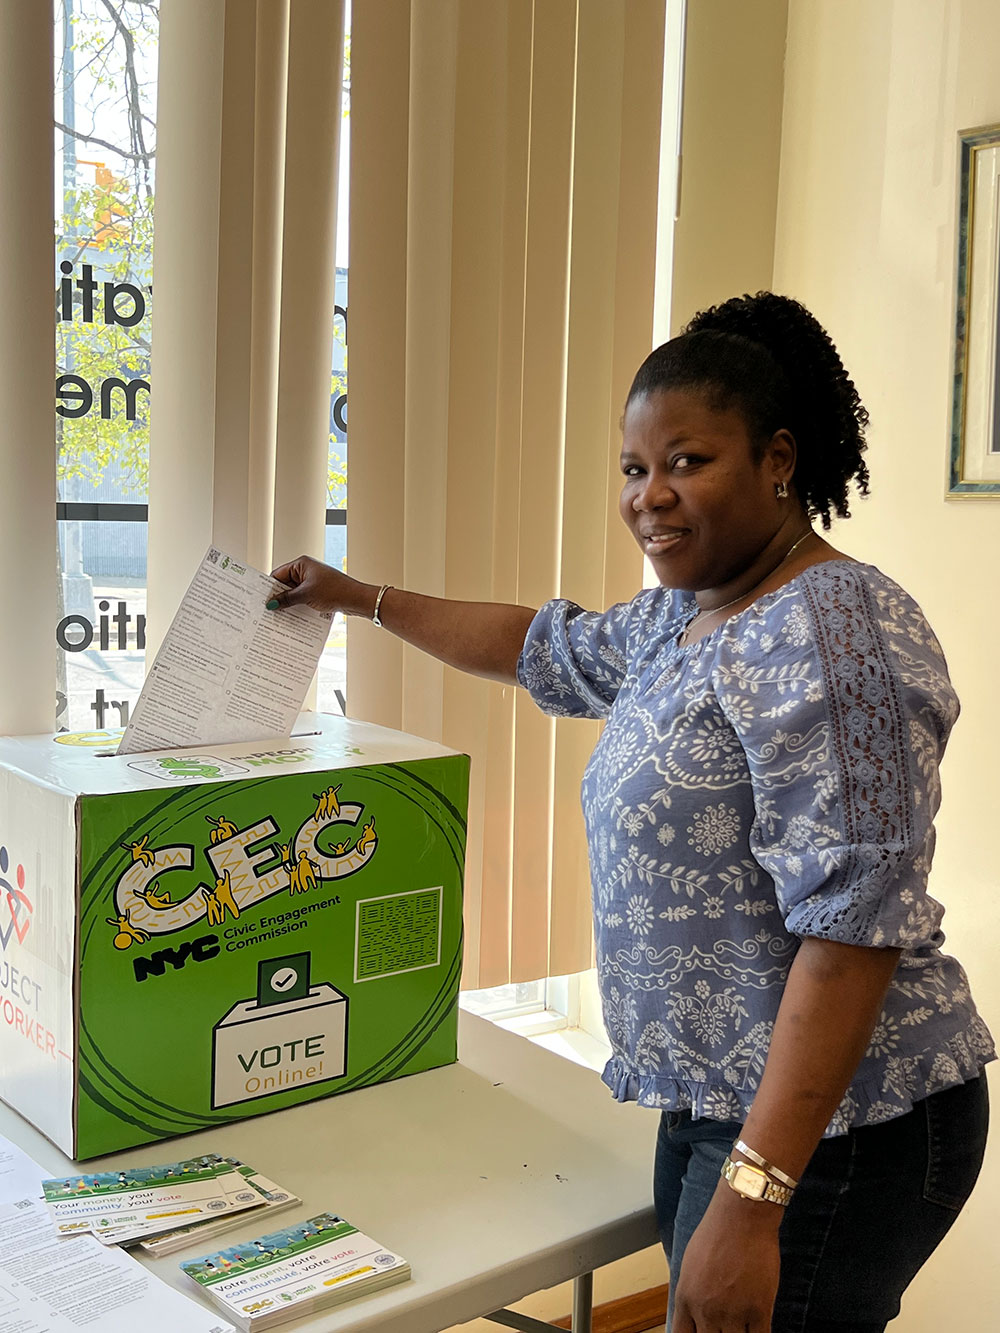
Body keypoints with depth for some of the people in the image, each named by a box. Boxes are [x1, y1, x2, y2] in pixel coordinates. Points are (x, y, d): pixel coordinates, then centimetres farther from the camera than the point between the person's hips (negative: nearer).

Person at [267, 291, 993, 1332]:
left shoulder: (825, 634, -20)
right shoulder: (682, 618, 10)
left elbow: (855, 924, -25)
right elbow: (547, 648, 27)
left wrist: (751, 1197, -27)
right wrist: (359, 600, 33)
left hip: (825, 1127, -9)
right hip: (719, 1102, 9)